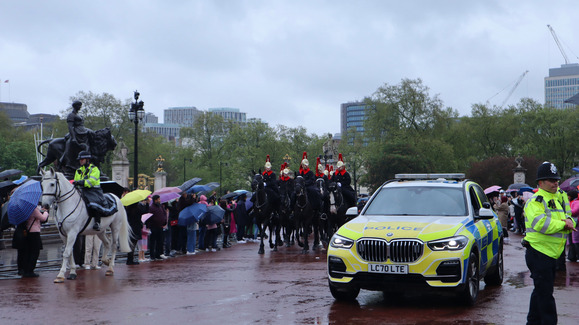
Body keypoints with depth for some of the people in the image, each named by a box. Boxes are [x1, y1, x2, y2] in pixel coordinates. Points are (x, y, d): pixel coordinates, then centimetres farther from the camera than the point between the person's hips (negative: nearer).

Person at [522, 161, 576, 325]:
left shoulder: (555, 201, 20)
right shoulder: (535, 201, -12)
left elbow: (565, 219, 20)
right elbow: (539, 222, -28)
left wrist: (568, 222, -5)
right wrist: (562, 224, -19)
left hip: (551, 255, 10)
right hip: (538, 254, -10)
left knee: (541, 292, 18)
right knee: (545, 294, -8)